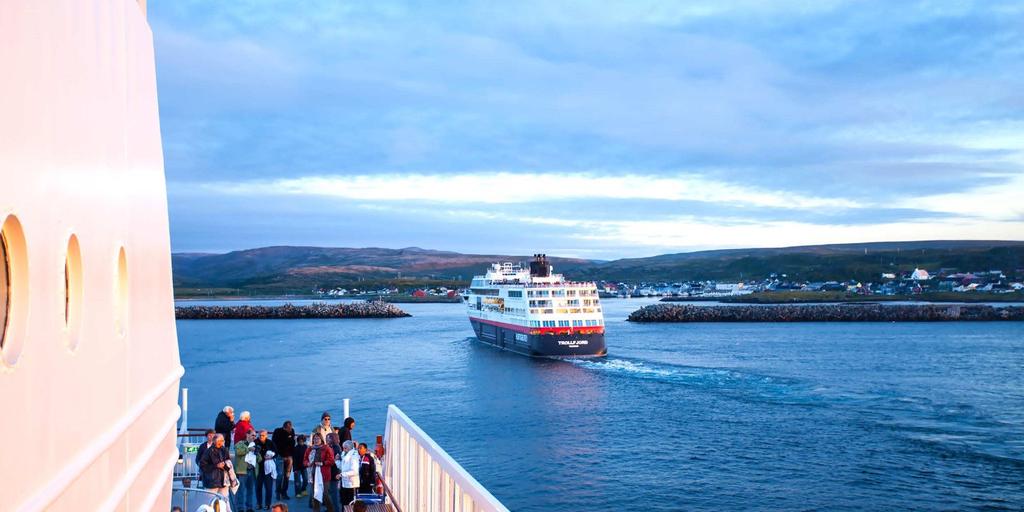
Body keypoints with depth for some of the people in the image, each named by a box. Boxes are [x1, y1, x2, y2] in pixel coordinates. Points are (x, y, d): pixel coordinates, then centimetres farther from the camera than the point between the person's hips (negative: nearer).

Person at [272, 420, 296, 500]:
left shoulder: (292, 431, 3)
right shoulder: (278, 431, -7)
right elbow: (274, 443, -6)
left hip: (289, 456, 4)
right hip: (280, 455, -4)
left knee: (287, 475, 4)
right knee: (280, 474, -8)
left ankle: (284, 492, 13)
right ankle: (278, 492, 3)